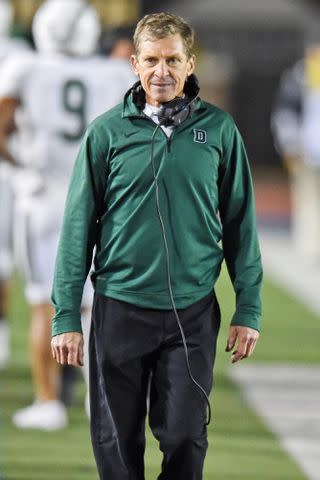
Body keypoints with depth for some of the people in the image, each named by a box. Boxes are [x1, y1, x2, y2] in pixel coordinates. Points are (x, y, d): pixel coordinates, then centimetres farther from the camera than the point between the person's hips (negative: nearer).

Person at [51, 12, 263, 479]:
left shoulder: (219, 129, 1)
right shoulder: (107, 131, -2)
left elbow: (240, 224, 5)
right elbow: (78, 226, 0)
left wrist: (248, 309, 2)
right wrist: (66, 316, -3)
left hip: (192, 312, 0)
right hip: (119, 310, 0)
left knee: (185, 436, -1)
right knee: (116, 441, 5)